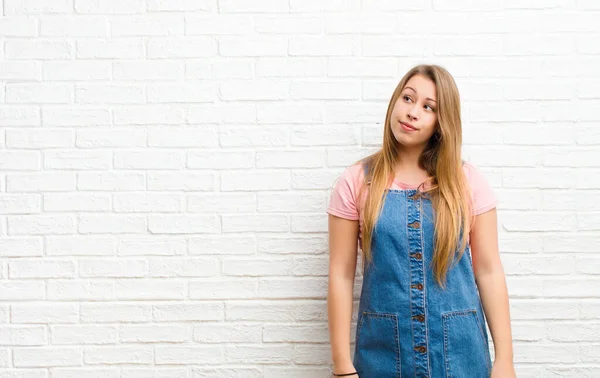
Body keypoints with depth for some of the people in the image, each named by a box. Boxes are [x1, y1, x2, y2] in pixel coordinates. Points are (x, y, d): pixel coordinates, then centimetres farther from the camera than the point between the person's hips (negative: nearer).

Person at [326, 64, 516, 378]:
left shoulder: (467, 181, 0)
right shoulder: (356, 181, -2)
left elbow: (489, 271, 1)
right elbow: (341, 275, -3)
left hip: (459, 349, 1)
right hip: (383, 349, -1)